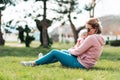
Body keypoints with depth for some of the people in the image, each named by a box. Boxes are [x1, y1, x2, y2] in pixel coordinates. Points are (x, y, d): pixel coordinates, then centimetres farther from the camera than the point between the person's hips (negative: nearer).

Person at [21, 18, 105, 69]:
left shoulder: (91, 38, -22)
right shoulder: (99, 38, 9)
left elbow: (77, 52, -19)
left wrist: (70, 50, 1)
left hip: (80, 64, -9)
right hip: (85, 63, 9)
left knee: (54, 52, 0)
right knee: (62, 51, 25)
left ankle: (34, 63, 13)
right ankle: (42, 60, 36)